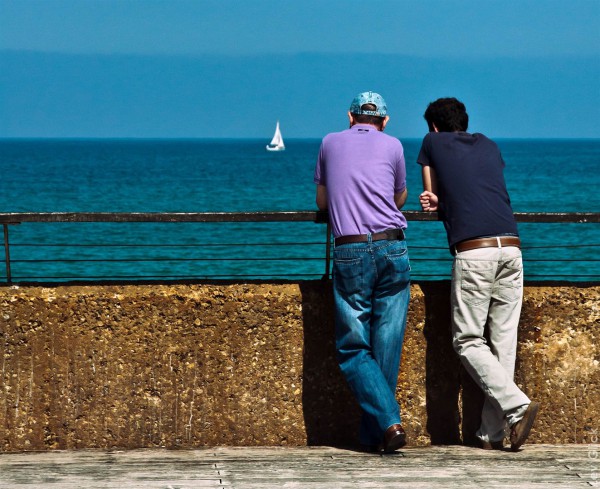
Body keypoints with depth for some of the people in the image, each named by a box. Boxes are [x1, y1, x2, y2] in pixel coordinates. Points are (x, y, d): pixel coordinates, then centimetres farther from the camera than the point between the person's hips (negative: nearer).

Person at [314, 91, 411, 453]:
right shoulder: (392, 145, 12)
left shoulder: (331, 142, 14)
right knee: (387, 348, 6)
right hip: (392, 248, 1)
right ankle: (374, 436, 6)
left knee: (353, 349, 3)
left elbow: (321, 201, 26)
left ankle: (388, 421, -15)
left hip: (350, 252, -1)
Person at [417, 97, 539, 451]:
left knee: (468, 342, 1)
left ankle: (516, 405, -18)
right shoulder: (489, 147, 26)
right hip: (511, 247, 4)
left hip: (473, 252, -4)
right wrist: (440, 204, 19)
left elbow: (431, 193, 25)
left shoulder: (433, 143, 16)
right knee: (503, 341, 4)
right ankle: (493, 432, 2)